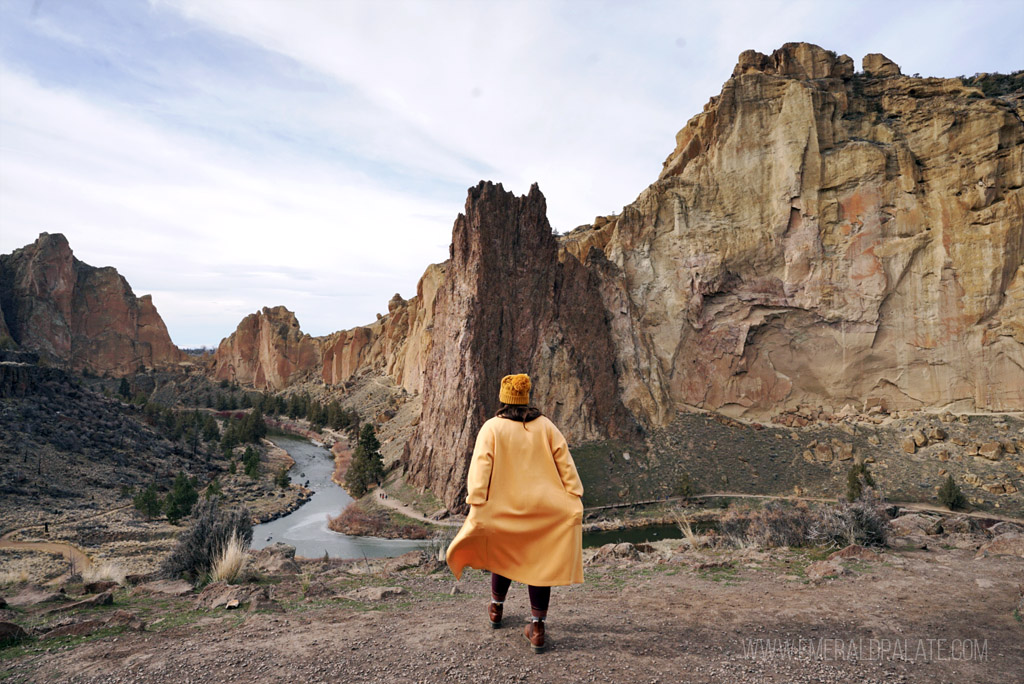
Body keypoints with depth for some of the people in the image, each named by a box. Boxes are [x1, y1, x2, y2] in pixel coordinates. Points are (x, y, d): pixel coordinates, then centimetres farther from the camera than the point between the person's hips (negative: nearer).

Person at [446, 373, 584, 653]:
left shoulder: (492, 428, -6)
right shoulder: (546, 425, 1)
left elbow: (480, 469, -14)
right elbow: (565, 464, -2)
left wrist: (476, 507, -16)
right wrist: (574, 500, -1)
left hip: (504, 509, 0)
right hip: (543, 508, 1)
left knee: (503, 557, 21)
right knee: (540, 563, 9)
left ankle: (496, 609, 42)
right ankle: (537, 628, 9)